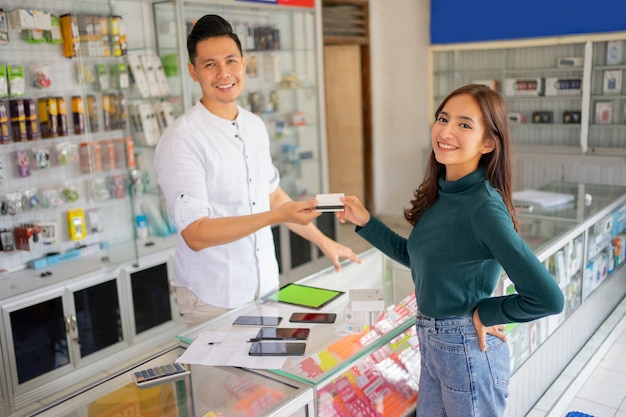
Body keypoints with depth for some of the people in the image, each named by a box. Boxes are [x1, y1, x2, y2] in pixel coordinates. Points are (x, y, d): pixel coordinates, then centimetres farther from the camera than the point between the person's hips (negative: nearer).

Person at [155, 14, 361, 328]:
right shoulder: (180, 140, -18)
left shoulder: (256, 126, 4)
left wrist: (324, 242, 15)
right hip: (213, 299, -6)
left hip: (267, 285, 6)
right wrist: (277, 216, -29)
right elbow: (195, 234, -22)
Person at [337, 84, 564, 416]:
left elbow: (548, 299, -28)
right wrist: (365, 222, 6)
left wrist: (484, 313, -14)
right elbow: (415, 257, 14)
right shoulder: (439, 195, -1)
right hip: (432, 344, 8)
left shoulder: (484, 206, -24)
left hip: (469, 351, -7)